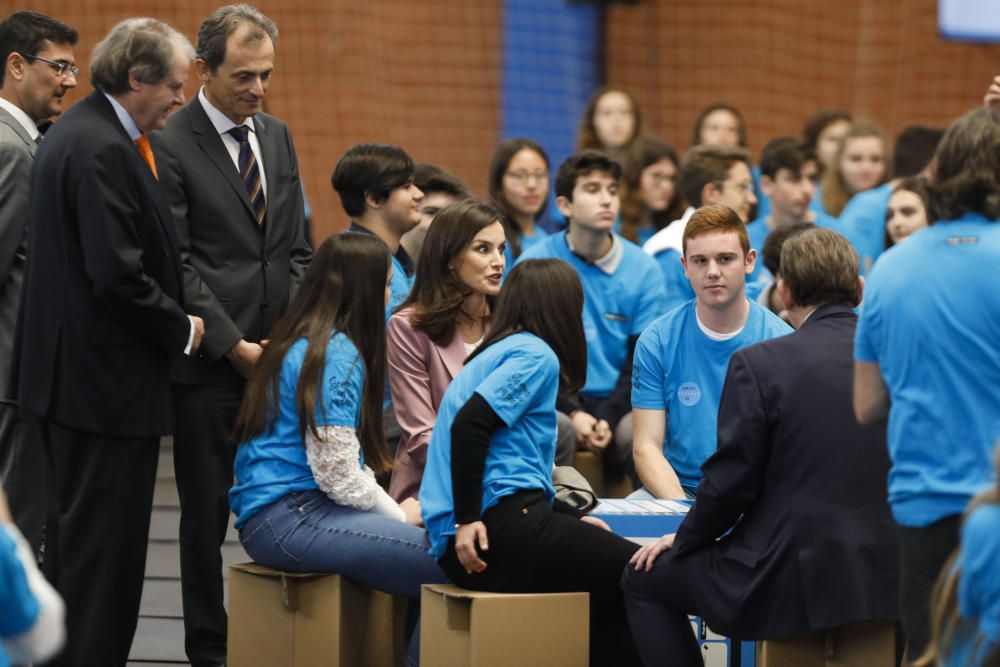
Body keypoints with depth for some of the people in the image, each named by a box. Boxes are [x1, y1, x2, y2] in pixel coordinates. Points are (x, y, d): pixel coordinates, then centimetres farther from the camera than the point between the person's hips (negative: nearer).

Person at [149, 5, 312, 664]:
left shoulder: (277, 136, 13)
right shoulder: (171, 146, -7)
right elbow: (177, 265, -10)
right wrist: (232, 345, -13)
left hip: (280, 356, 5)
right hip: (209, 363, -5)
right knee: (207, 510, 2)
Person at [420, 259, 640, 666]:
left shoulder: (497, 353, 25)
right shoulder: (535, 354, -4)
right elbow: (469, 423, -19)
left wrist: (572, 520, 24)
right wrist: (468, 520, -20)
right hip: (499, 529, -10)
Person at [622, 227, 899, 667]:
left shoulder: (758, 364, -11)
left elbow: (730, 482, -9)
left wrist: (684, 539, 9)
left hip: (793, 581, -5)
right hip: (886, 581, 6)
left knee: (643, 578, 16)